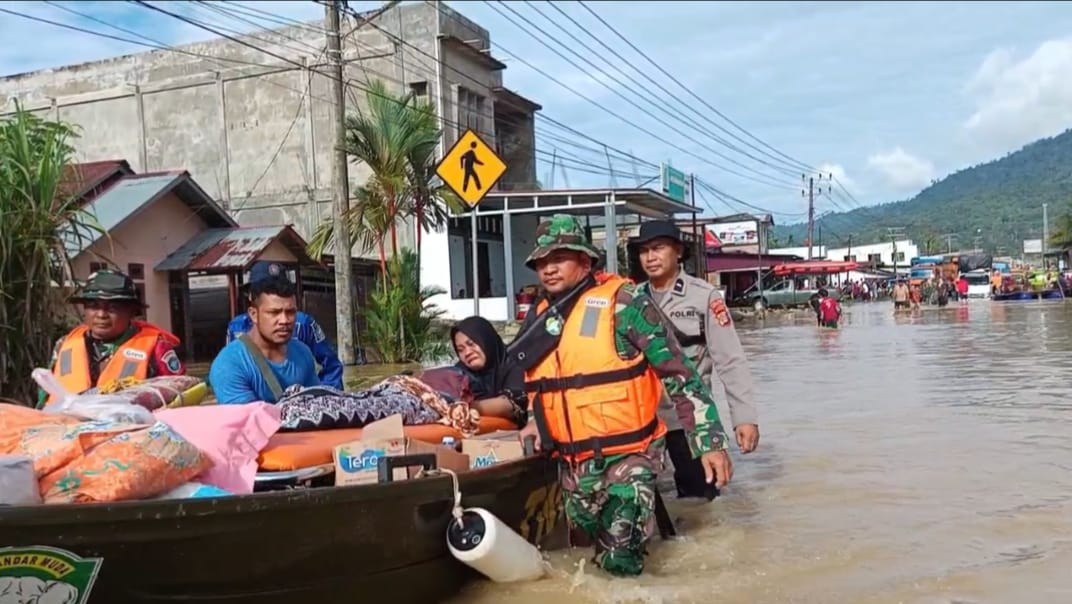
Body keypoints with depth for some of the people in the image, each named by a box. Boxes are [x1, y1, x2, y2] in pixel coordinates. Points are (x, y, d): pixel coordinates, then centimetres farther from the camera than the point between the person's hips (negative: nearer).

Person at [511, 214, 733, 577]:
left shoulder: (621, 302, -13)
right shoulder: (542, 316, 8)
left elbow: (678, 371, -14)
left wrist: (709, 440, -17)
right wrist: (535, 420, 8)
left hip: (628, 454, -7)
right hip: (574, 463, 7)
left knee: (620, 560, -10)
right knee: (592, 548, 19)